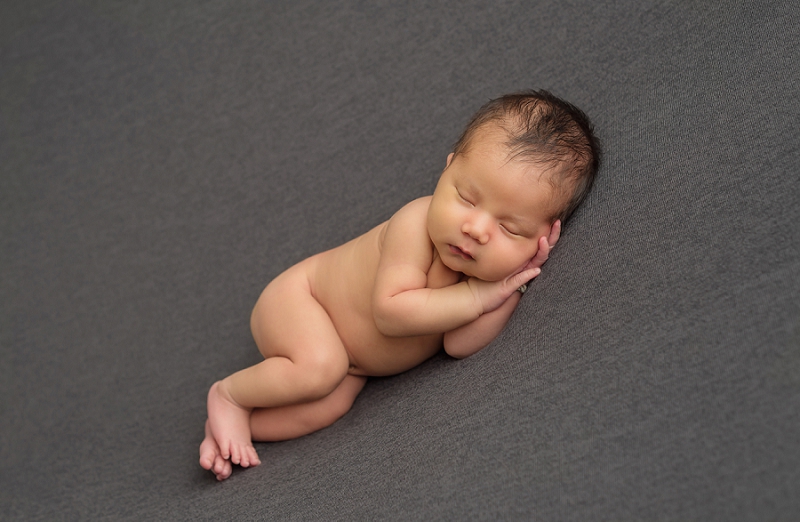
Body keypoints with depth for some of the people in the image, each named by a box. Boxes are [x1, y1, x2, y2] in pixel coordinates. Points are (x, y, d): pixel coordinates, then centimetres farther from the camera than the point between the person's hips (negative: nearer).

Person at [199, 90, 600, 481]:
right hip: (295, 301, -6)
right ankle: (228, 395, -5)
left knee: (325, 409, -13)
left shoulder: (496, 265, -18)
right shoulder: (415, 226, -35)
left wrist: (514, 282, -36)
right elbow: (390, 311, -39)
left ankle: (233, 424, 7)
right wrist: (477, 294, -37)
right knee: (320, 368, -31)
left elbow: (459, 345, -27)